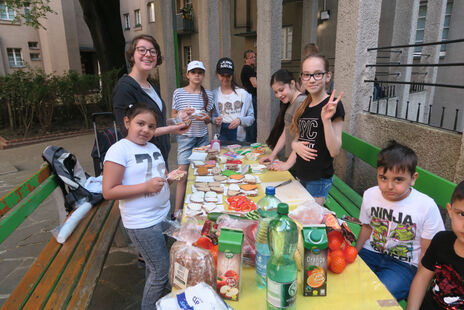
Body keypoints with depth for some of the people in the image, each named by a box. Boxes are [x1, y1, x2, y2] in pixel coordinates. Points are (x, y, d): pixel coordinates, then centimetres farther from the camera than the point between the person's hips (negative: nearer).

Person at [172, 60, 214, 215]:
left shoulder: (208, 95, 6)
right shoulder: (179, 93, -1)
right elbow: (173, 116, 5)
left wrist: (206, 118, -10)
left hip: (202, 136, 3)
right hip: (185, 136, -3)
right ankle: (177, 211, 2)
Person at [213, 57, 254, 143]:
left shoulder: (242, 93, -3)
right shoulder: (214, 94, 1)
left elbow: (251, 117, -1)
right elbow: (212, 116, 10)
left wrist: (240, 120, -19)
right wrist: (215, 120, -12)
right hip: (222, 136, 1)